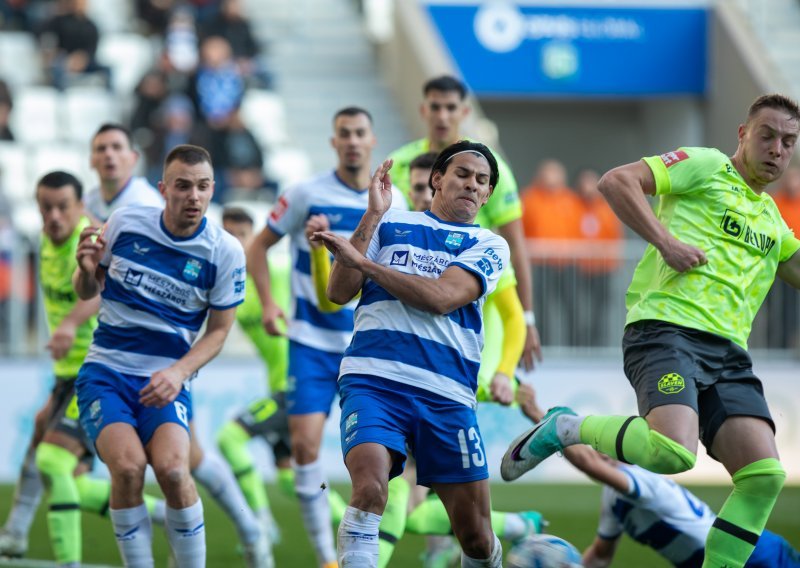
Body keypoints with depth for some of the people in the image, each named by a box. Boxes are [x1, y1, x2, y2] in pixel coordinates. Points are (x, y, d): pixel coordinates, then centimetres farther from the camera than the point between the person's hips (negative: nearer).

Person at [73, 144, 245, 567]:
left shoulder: (225, 252, -6)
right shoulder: (124, 223, -3)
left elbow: (218, 331, 2)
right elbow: (88, 291, 11)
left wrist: (178, 372, -16)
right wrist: (87, 270, -14)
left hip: (167, 379, 0)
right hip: (105, 371, 0)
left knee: (172, 468, -26)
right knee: (129, 464, -26)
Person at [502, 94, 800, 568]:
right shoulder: (706, 166, 6)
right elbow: (617, 181, -5)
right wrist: (666, 241, -12)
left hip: (727, 350, 7)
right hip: (667, 328, -7)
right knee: (674, 451, -31)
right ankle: (566, 429, -4)